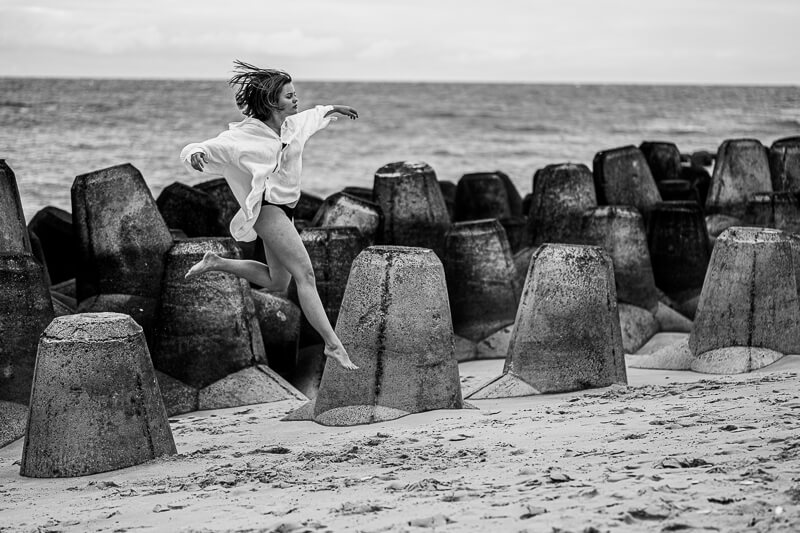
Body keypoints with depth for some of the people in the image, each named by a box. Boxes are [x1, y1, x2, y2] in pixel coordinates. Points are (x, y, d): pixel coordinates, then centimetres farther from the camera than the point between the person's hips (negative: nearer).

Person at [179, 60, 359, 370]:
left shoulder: (291, 125, 6)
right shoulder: (244, 136, -16)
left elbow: (312, 116, 30)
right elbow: (202, 150, -18)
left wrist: (334, 109, 42)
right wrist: (195, 155, -40)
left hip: (285, 209, 9)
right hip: (267, 208, -9)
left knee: (277, 283, 18)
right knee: (305, 273, -17)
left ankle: (216, 263, 31)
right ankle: (333, 345, -19)